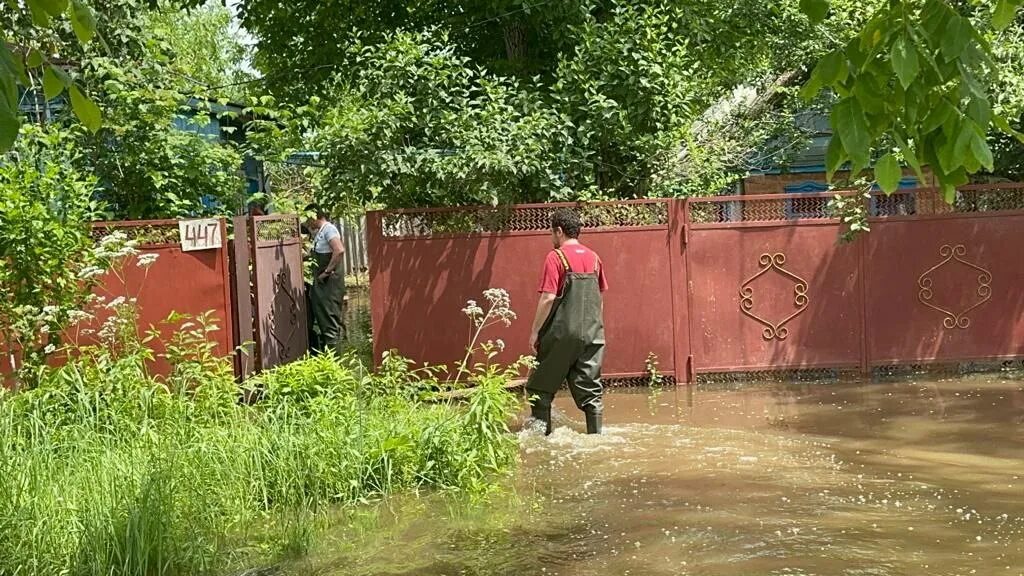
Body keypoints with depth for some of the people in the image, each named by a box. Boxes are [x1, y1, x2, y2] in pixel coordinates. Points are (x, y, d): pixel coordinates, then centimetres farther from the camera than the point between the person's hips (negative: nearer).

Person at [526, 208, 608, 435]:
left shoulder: (556, 257, -9)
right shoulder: (593, 257, 9)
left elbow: (548, 299, -14)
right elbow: (600, 298, 15)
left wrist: (535, 331, -6)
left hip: (561, 333, -5)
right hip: (592, 334, 5)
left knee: (540, 387, 8)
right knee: (590, 389, 9)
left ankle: (541, 433, 9)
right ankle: (595, 434, 8)